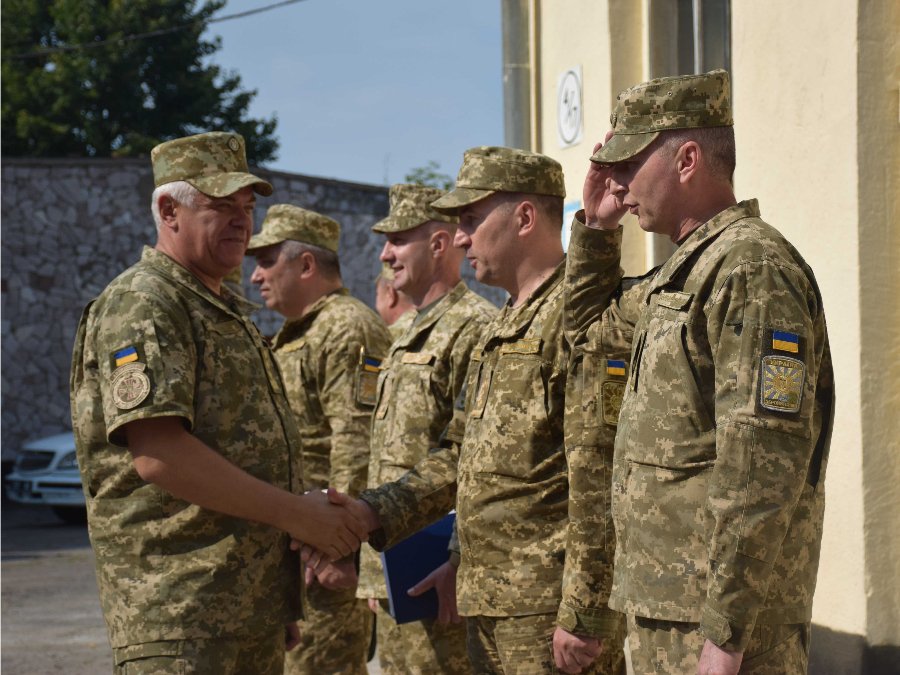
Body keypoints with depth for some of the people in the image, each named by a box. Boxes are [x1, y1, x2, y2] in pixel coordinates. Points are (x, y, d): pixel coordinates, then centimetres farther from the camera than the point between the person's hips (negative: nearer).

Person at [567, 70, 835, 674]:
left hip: (719, 612, -10)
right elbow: (590, 327, 36)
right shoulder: (685, 270, 16)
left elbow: (763, 469, -23)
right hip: (664, 604, 10)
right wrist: (595, 226, 20)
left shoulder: (752, 269, -16)